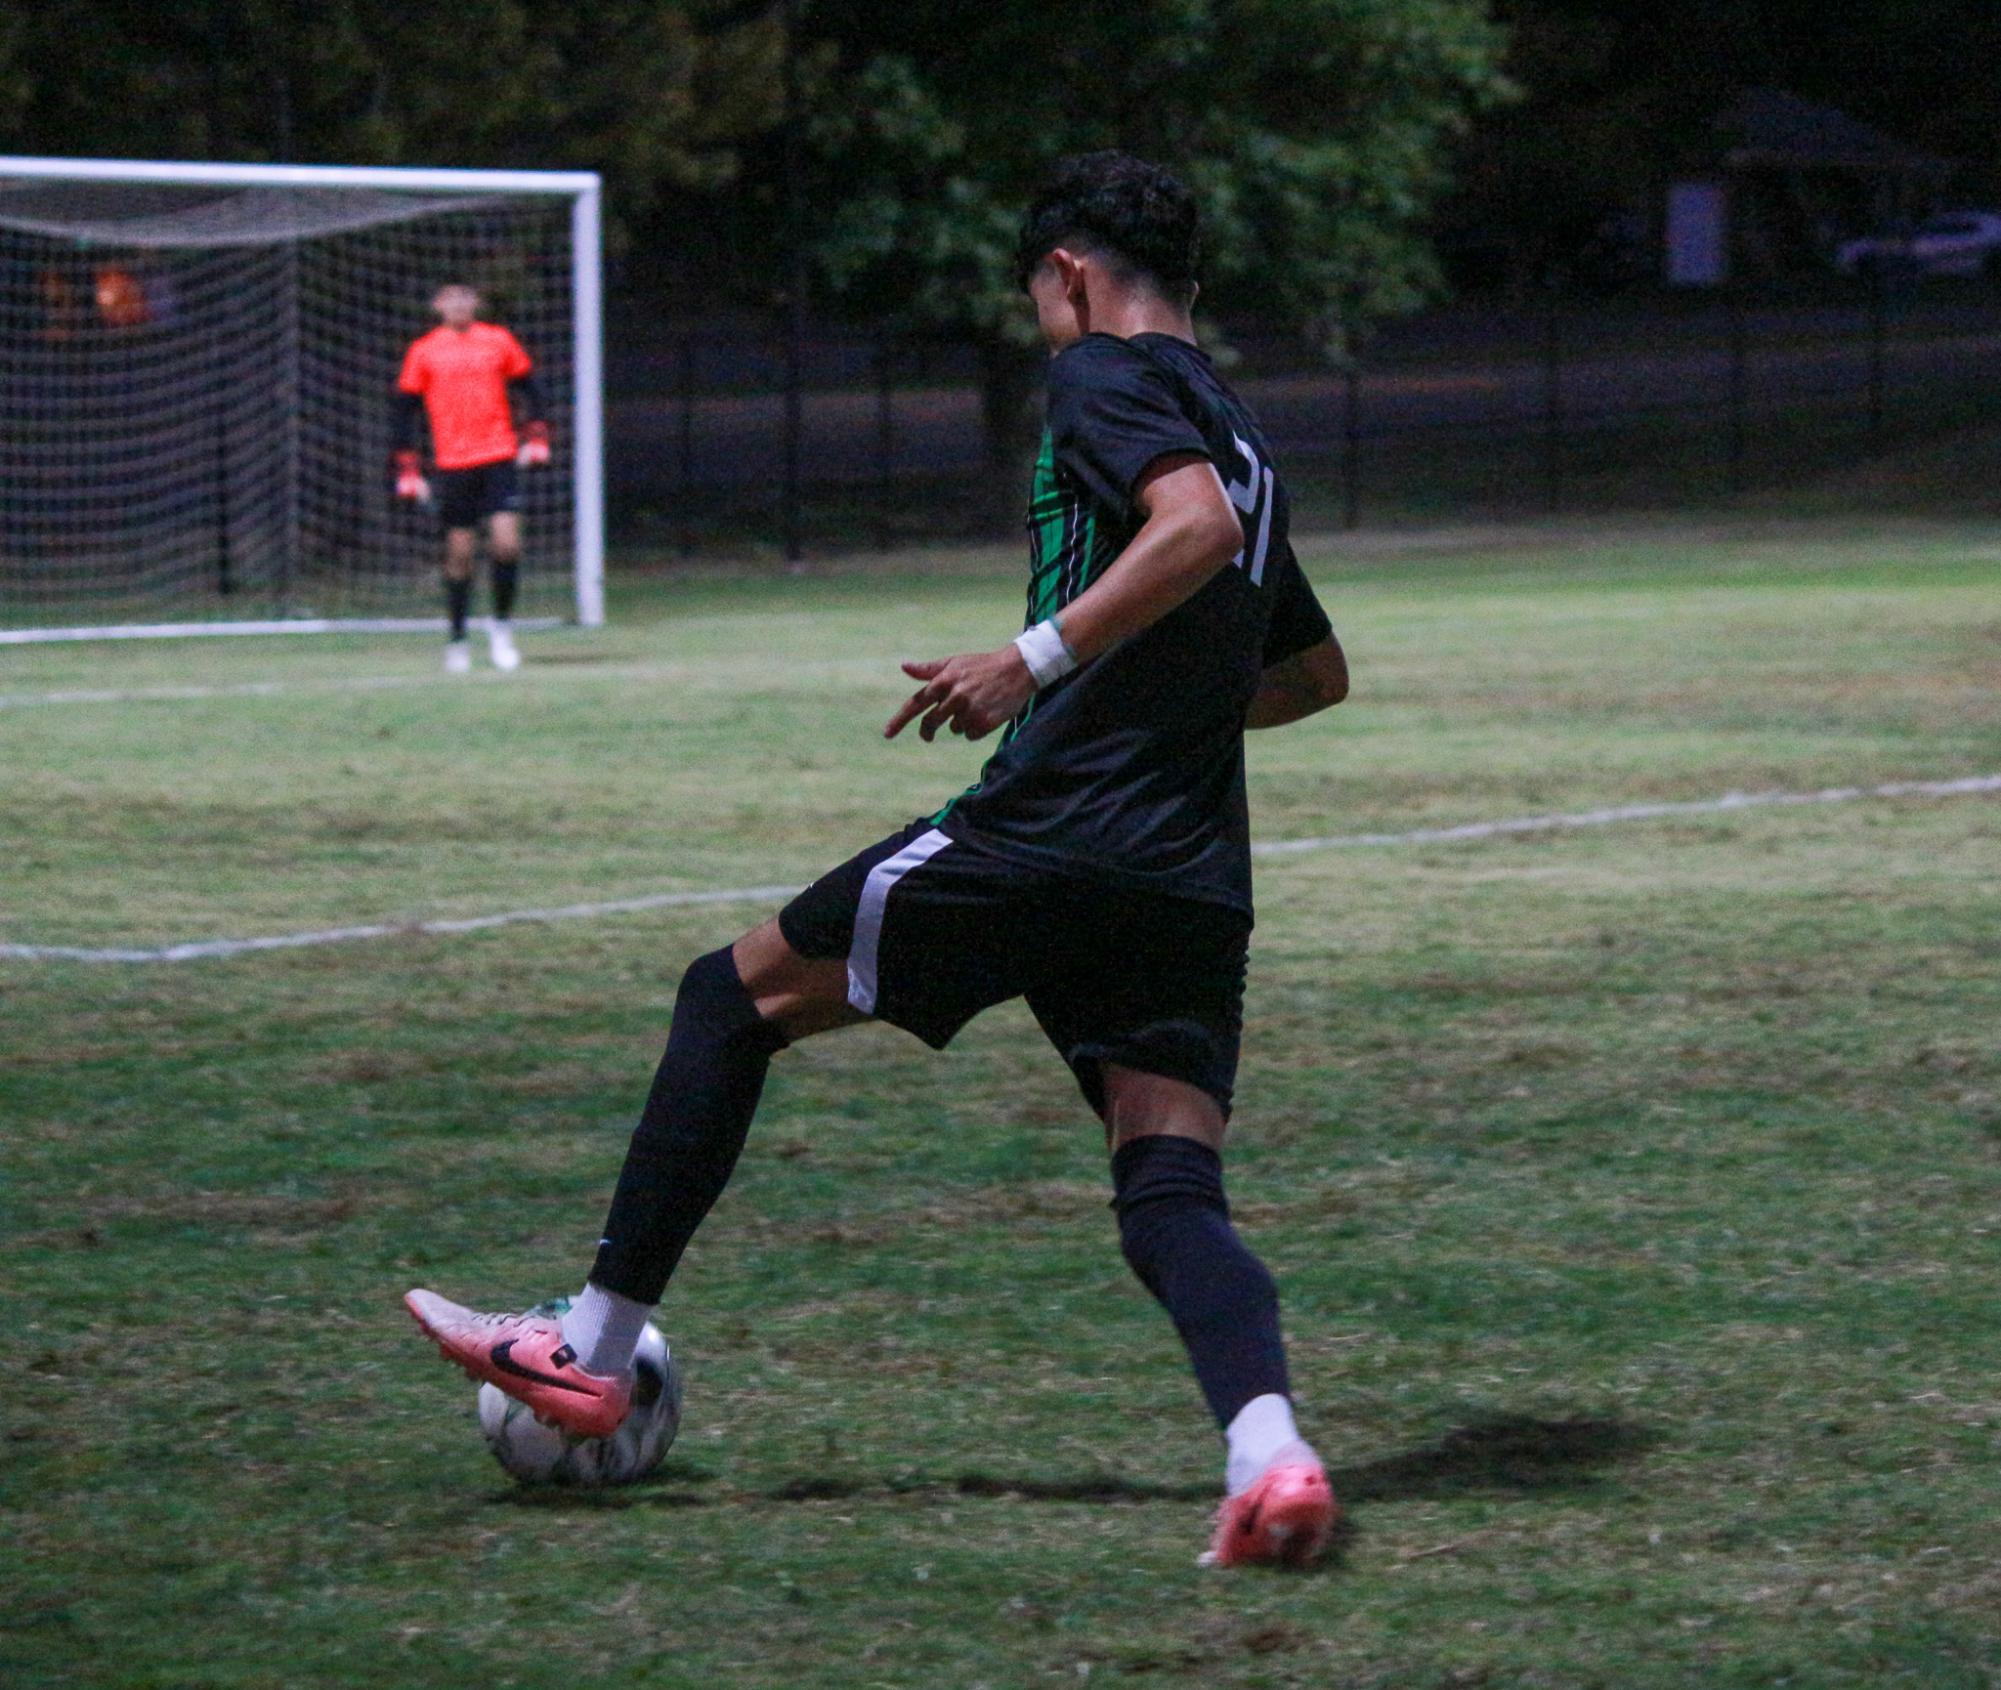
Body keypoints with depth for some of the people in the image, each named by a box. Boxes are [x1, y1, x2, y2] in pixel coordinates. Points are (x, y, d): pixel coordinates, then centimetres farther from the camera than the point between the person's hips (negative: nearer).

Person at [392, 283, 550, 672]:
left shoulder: (498, 340, 7)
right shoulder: (423, 351, 4)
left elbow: (529, 386, 16)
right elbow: (405, 409, 7)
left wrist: (536, 437, 5)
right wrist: (408, 469, 2)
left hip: (499, 458, 0)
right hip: (452, 463, 0)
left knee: (507, 543, -11)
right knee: (459, 552, 1)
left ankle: (502, 625, 8)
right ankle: (457, 638, 13)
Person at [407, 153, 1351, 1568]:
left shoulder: (1106, 377, -1)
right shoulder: (1234, 430, 24)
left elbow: (1197, 524, -22)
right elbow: (1318, 672, 36)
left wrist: (1036, 659, -20)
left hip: (1045, 834, -7)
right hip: (1198, 891, 7)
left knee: (736, 995, 11)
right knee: (1173, 1200, -1)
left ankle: (594, 1348, 13)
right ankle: (1271, 1454, -31)